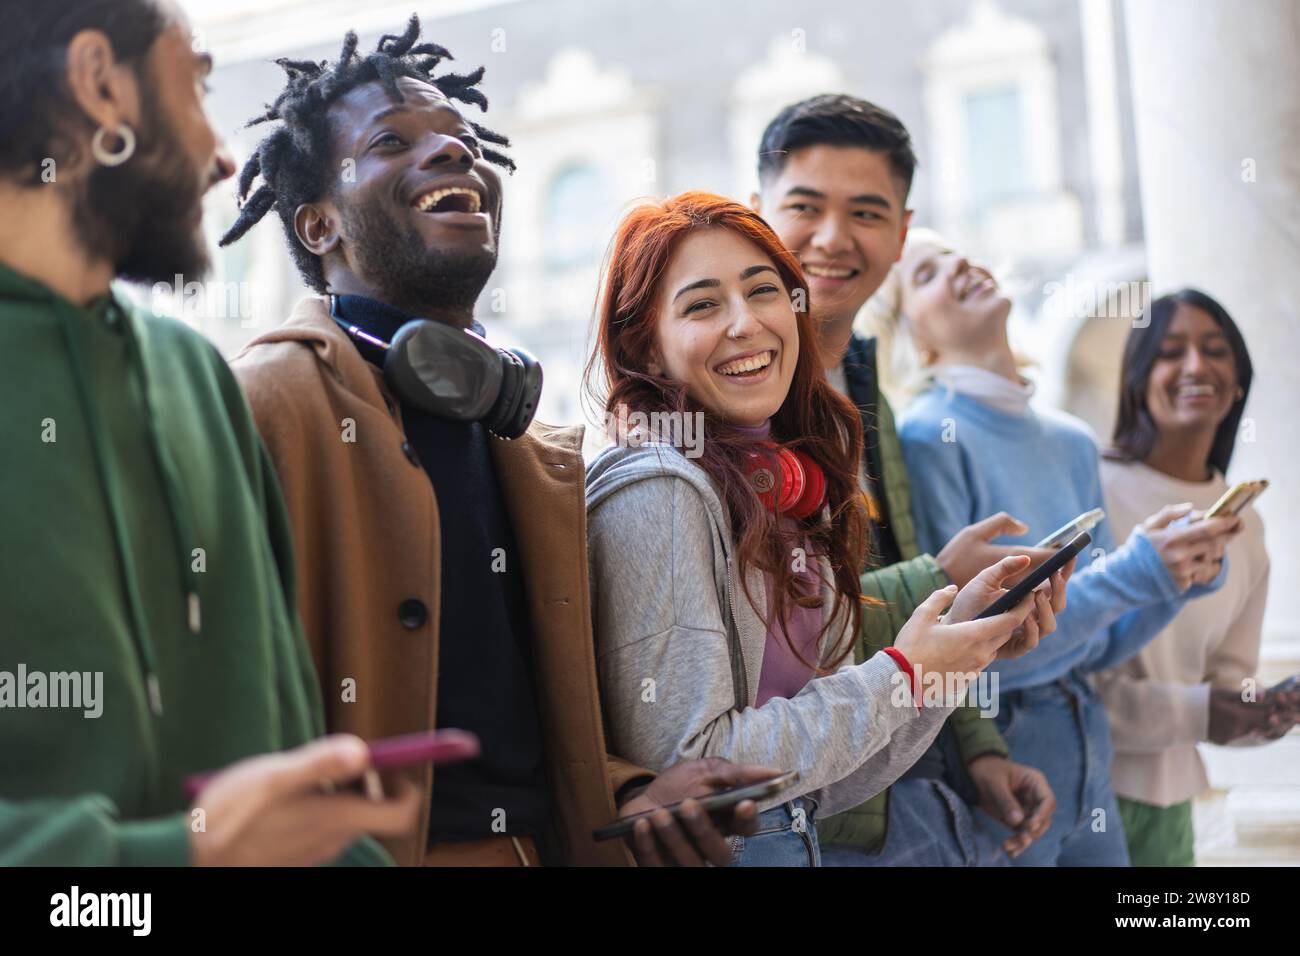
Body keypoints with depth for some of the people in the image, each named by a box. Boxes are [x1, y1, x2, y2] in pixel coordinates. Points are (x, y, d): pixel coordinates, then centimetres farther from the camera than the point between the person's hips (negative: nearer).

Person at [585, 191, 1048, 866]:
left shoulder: (783, 498, 4)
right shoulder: (657, 494, -18)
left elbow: (820, 789, 4)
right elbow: (681, 765, -23)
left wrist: (958, 635, -6)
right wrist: (899, 677, -15)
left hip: (791, 839, 8)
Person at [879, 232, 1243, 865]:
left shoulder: (1072, 442, 7)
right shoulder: (927, 437, -14)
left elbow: (1100, 647, 10)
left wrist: (1184, 574, -7)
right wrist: (1130, 572, -21)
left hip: (1087, 762, 6)